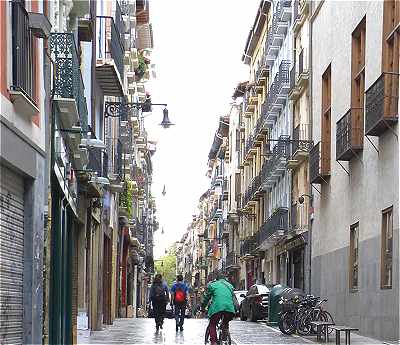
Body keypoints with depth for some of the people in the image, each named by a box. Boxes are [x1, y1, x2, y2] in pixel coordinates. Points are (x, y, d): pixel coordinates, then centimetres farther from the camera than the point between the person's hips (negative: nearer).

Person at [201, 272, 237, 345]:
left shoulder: (212, 285, 16)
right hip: (229, 307, 3)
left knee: (212, 325, 11)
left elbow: (206, 297, 18)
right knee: (226, 323, 27)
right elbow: (233, 298, 28)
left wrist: (203, 307, 28)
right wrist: (235, 310, 33)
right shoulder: (230, 285, 26)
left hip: (217, 307, -3)